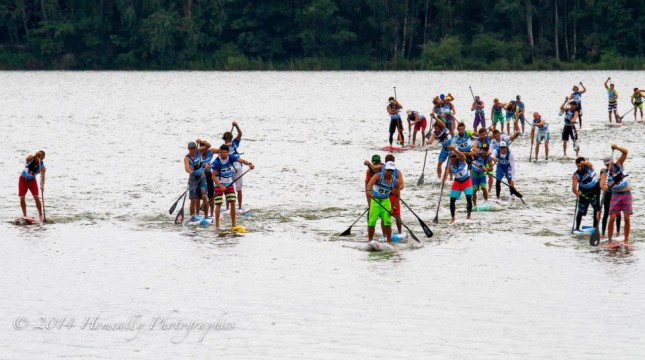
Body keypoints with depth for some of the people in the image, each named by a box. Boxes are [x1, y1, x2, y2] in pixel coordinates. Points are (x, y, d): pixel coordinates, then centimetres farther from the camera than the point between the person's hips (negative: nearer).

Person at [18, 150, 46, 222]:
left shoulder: (42, 166, -19)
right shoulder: (30, 158, -20)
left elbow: (42, 176, -31)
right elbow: (32, 156, -45)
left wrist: (42, 185, -48)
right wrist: (35, 155, -66)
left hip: (32, 181, 0)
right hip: (23, 179, 0)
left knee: (36, 197, -12)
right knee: (22, 198, -4)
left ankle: (40, 215, -3)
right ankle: (24, 215, 10)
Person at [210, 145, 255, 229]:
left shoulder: (231, 157, -6)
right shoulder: (216, 162, -16)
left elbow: (241, 160, -21)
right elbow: (213, 176, -15)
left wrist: (249, 164, -42)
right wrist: (220, 186, -25)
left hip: (229, 184, 4)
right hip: (219, 185, -4)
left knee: (232, 203, -1)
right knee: (218, 204, -6)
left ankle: (233, 224, 7)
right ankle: (217, 225, -1)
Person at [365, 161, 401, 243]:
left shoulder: (395, 181, -6)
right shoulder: (378, 176, -16)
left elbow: (397, 196, 1)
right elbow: (370, 183, -36)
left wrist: (393, 208, -7)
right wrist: (368, 190, -58)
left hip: (386, 201, 2)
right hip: (375, 200, -2)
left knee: (387, 222, -5)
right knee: (371, 222, -6)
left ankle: (389, 242, 3)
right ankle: (370, 241, 5)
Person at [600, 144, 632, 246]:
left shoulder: (619, 164, -5)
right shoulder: (606, 173, -7)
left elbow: (625, 152, -17)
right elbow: (602, 184, -23)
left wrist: (617, 148, -35)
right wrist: (604, 186, -47)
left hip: (626, 193, 0)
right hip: (616, 195, 0)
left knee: (627, 218, -3)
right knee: (612, 218, -7)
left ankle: (626, 240, 3)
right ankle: (609, 241, -4)